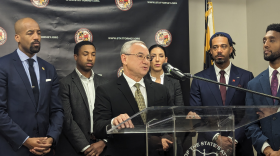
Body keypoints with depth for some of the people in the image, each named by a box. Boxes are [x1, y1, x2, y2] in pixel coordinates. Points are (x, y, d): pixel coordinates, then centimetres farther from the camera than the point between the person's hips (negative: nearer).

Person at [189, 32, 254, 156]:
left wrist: (234, 139, -13)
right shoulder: (199, 79, 2)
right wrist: (216, 137, -13)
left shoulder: (246, 77, 1)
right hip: (208, 144, 0)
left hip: (240, 145, 0)